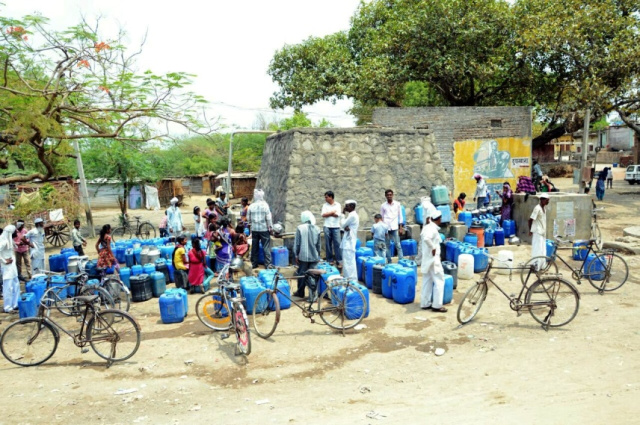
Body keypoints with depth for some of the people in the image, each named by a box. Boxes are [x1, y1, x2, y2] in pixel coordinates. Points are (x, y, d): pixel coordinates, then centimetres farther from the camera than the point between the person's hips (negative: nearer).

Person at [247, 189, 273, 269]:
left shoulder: (251, 206, 0)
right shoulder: (265, 205, -10)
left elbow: (248, 218, 7)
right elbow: (268, 218, -9)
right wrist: (270, 227, 0)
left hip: (254, 229, 4)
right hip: (264, 229, -4)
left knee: (254, 247, 11)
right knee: (266, 247, 2)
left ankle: (254, 263, 18)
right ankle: (268, 264, 1)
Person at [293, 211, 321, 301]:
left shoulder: (300, 228, -9)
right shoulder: (317, 229, 1)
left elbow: (296, 243, -6)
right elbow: (318, 244, 8)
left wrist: (296, 255, 3)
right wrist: (318, 254, 20)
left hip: (303, 256, -2)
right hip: (314, 256, 2)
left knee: (302, 274, 12)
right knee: (312, 275, 5)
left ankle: (300, 292, 26)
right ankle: (313, 294, -6)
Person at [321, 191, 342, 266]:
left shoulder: (337, 205, 2)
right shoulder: (325, 205, 7)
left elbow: (337, 215, -11)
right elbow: (323, 215, -6)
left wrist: (328, 213, -4)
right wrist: (333, 212, -6)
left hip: (336, 227, -2)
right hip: (327, 227, 2)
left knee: (337, 243, -4)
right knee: (328, 244, 4)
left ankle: (339, 260, -1)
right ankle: (330, 259, 12)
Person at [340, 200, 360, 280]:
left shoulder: (352, 215, -16)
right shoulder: (353, 215, 16)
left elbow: (343, 225, -12)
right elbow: (345, 226, 14)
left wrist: (343, 214, -1)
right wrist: (345, 228, -10)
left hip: (349, 242, -10)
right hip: (348, 242, 10)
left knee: (348, 262, -8)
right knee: (349, 262, 14)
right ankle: (351, 279, 20)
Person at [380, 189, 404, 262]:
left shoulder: (397, 204, 6)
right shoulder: (383, 206, 7)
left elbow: (400, 216, 9)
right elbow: (381, 218, 10)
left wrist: (401, 227, 3)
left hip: (395, 228, -1)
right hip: (386, 228, 1)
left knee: (398, 245, -5)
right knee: (387, 245, 5)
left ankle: (401, 260, -4)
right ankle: (389, 261, 11)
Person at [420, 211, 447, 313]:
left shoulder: (426, 227, 9)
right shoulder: (433, 228, -19)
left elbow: (422, 238, 20)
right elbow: (426, 238, -36)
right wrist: (433, 248, -25)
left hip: (426, 258, 9)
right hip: (433, 258, -9)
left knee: (427, 281, 13)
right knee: (439, 280, -1)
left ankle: (425, 303, 18)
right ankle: (437, 305, 1)